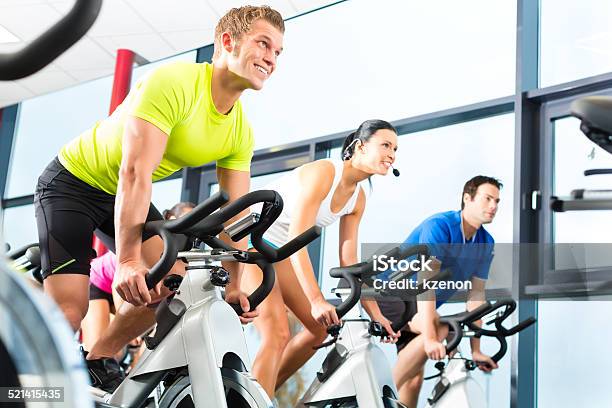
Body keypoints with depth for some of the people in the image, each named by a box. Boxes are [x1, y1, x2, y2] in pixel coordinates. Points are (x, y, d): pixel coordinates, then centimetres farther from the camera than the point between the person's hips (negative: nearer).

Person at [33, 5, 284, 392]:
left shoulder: (241, 132, -7)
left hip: (125, 196, 7)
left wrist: (234, 284, -11)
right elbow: (135, 172, -36)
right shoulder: (173, 83, -30)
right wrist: (128, 260, -40)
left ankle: (100, 359, 9)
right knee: (70, 308, -17)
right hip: (73, 182, -7)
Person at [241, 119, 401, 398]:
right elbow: (297, 238, -30)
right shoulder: (323, 172, -23)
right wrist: (316, 300, -36)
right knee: (277, 334, -22)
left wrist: (376, 314, -2)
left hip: (278, 251, 9)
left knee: (319, 328, 8)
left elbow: (349, 262, 3)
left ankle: (264, 391, 20)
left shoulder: (358, 199, 2)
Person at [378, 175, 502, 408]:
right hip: (391, 293, -8)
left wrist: (476, 350, -7)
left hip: (419, 306, 8)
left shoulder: (485, 244, -1)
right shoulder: (439, 226, -23)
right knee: (440, 328, -31)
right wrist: (430, 338, -41)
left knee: (415, 377, 3)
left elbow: (475, 296, -2)